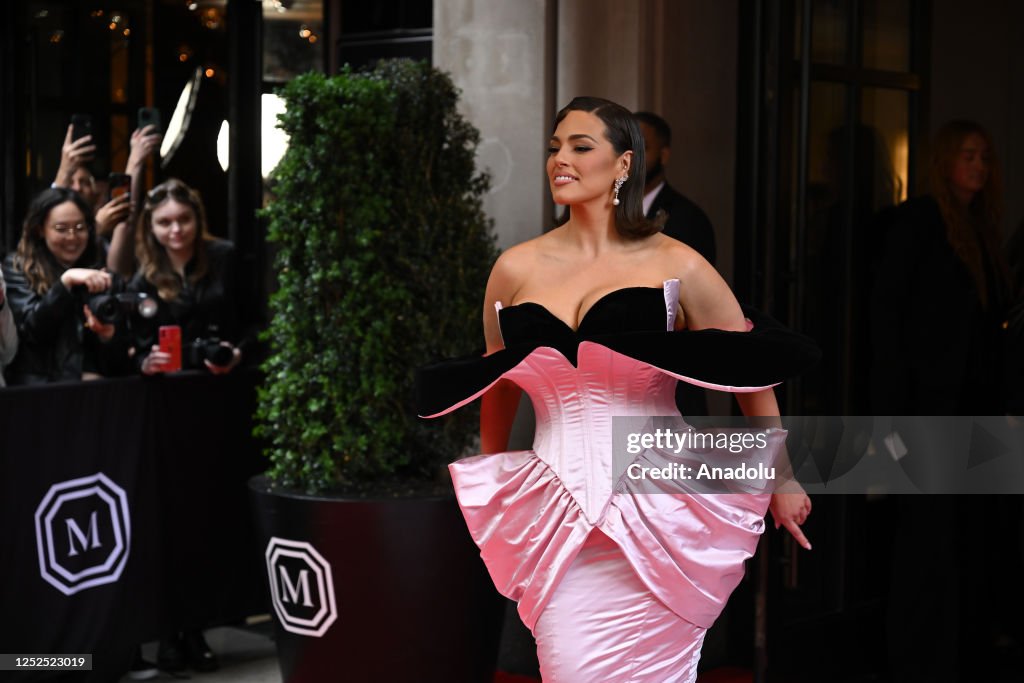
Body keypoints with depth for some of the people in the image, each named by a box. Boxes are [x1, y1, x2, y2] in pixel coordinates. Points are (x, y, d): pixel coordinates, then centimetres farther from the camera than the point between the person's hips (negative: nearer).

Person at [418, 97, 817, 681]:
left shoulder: (676, 267, -2)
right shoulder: (517, 269, 7)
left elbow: (755, 371, 6)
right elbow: (498, 384, 22)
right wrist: (491, 478, 31)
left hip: (658, 511, -2)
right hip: (559, 511, 2)